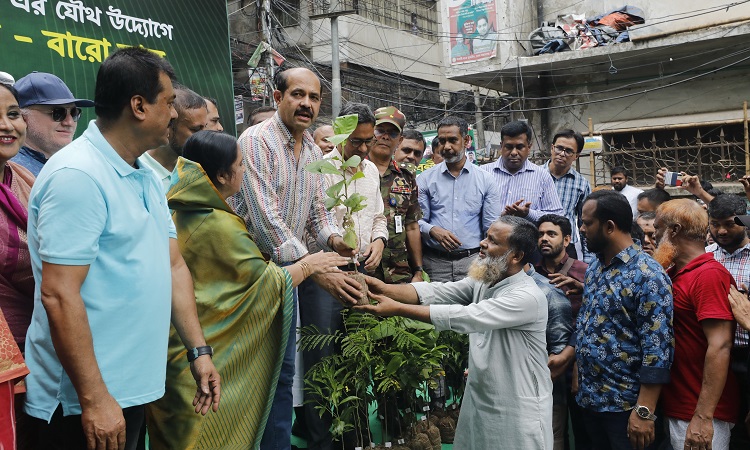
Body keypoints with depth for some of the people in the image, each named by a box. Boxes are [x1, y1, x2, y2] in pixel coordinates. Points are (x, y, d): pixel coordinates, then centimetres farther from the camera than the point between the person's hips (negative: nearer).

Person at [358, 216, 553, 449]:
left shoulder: (528, 296, -24)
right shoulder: (481, 281, 1)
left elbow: (463, 317, -30)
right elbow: (437, 291, -10)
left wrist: (397, 309, -30)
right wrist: (385, 289, -26)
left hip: (519, 411, -7)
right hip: (479, 400, 7)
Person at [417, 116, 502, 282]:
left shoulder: (485, 180, 8)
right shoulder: (425, 179, 7)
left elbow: (493, 229, 5)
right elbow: (417, 220, 5)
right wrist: (433, 230, -15)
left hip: (473, 260, 0)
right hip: (435, 262, 0)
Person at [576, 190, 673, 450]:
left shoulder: (647, 275, -17)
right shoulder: (593, 269, 8)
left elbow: (657, 348, -20)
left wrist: (644, 412, -22)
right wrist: (579, 375, 10)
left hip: (625, 404, -7)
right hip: (588, 398, 7)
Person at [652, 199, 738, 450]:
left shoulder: (709, 275, -18)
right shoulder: (671, 273, 11)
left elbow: (720, 346, -24)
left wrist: (703, 416, -26)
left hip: (699, 414, -8)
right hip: (673, 405, 8)